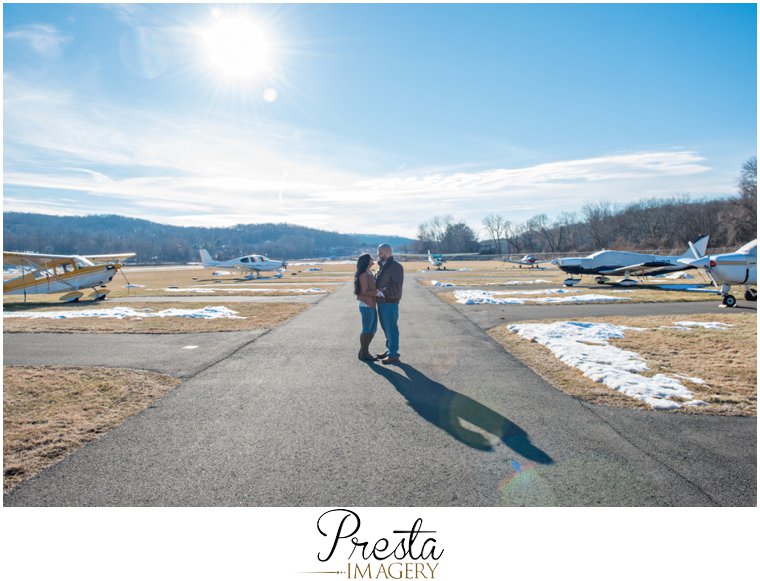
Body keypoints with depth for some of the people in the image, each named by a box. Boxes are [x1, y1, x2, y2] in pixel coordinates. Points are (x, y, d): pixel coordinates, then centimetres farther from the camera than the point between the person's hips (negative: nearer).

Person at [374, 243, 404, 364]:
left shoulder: (395, 267, -13)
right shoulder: (382, 267, 16)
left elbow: (396, 286, -22)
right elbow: (376, 282, 20)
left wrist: (383, 293, -26)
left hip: (390, 303, -9)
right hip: (381, 302, 9)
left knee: (391, 329, -3)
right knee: (386, 328, 17)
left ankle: (393, 355, 4)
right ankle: (388, 350, 29)